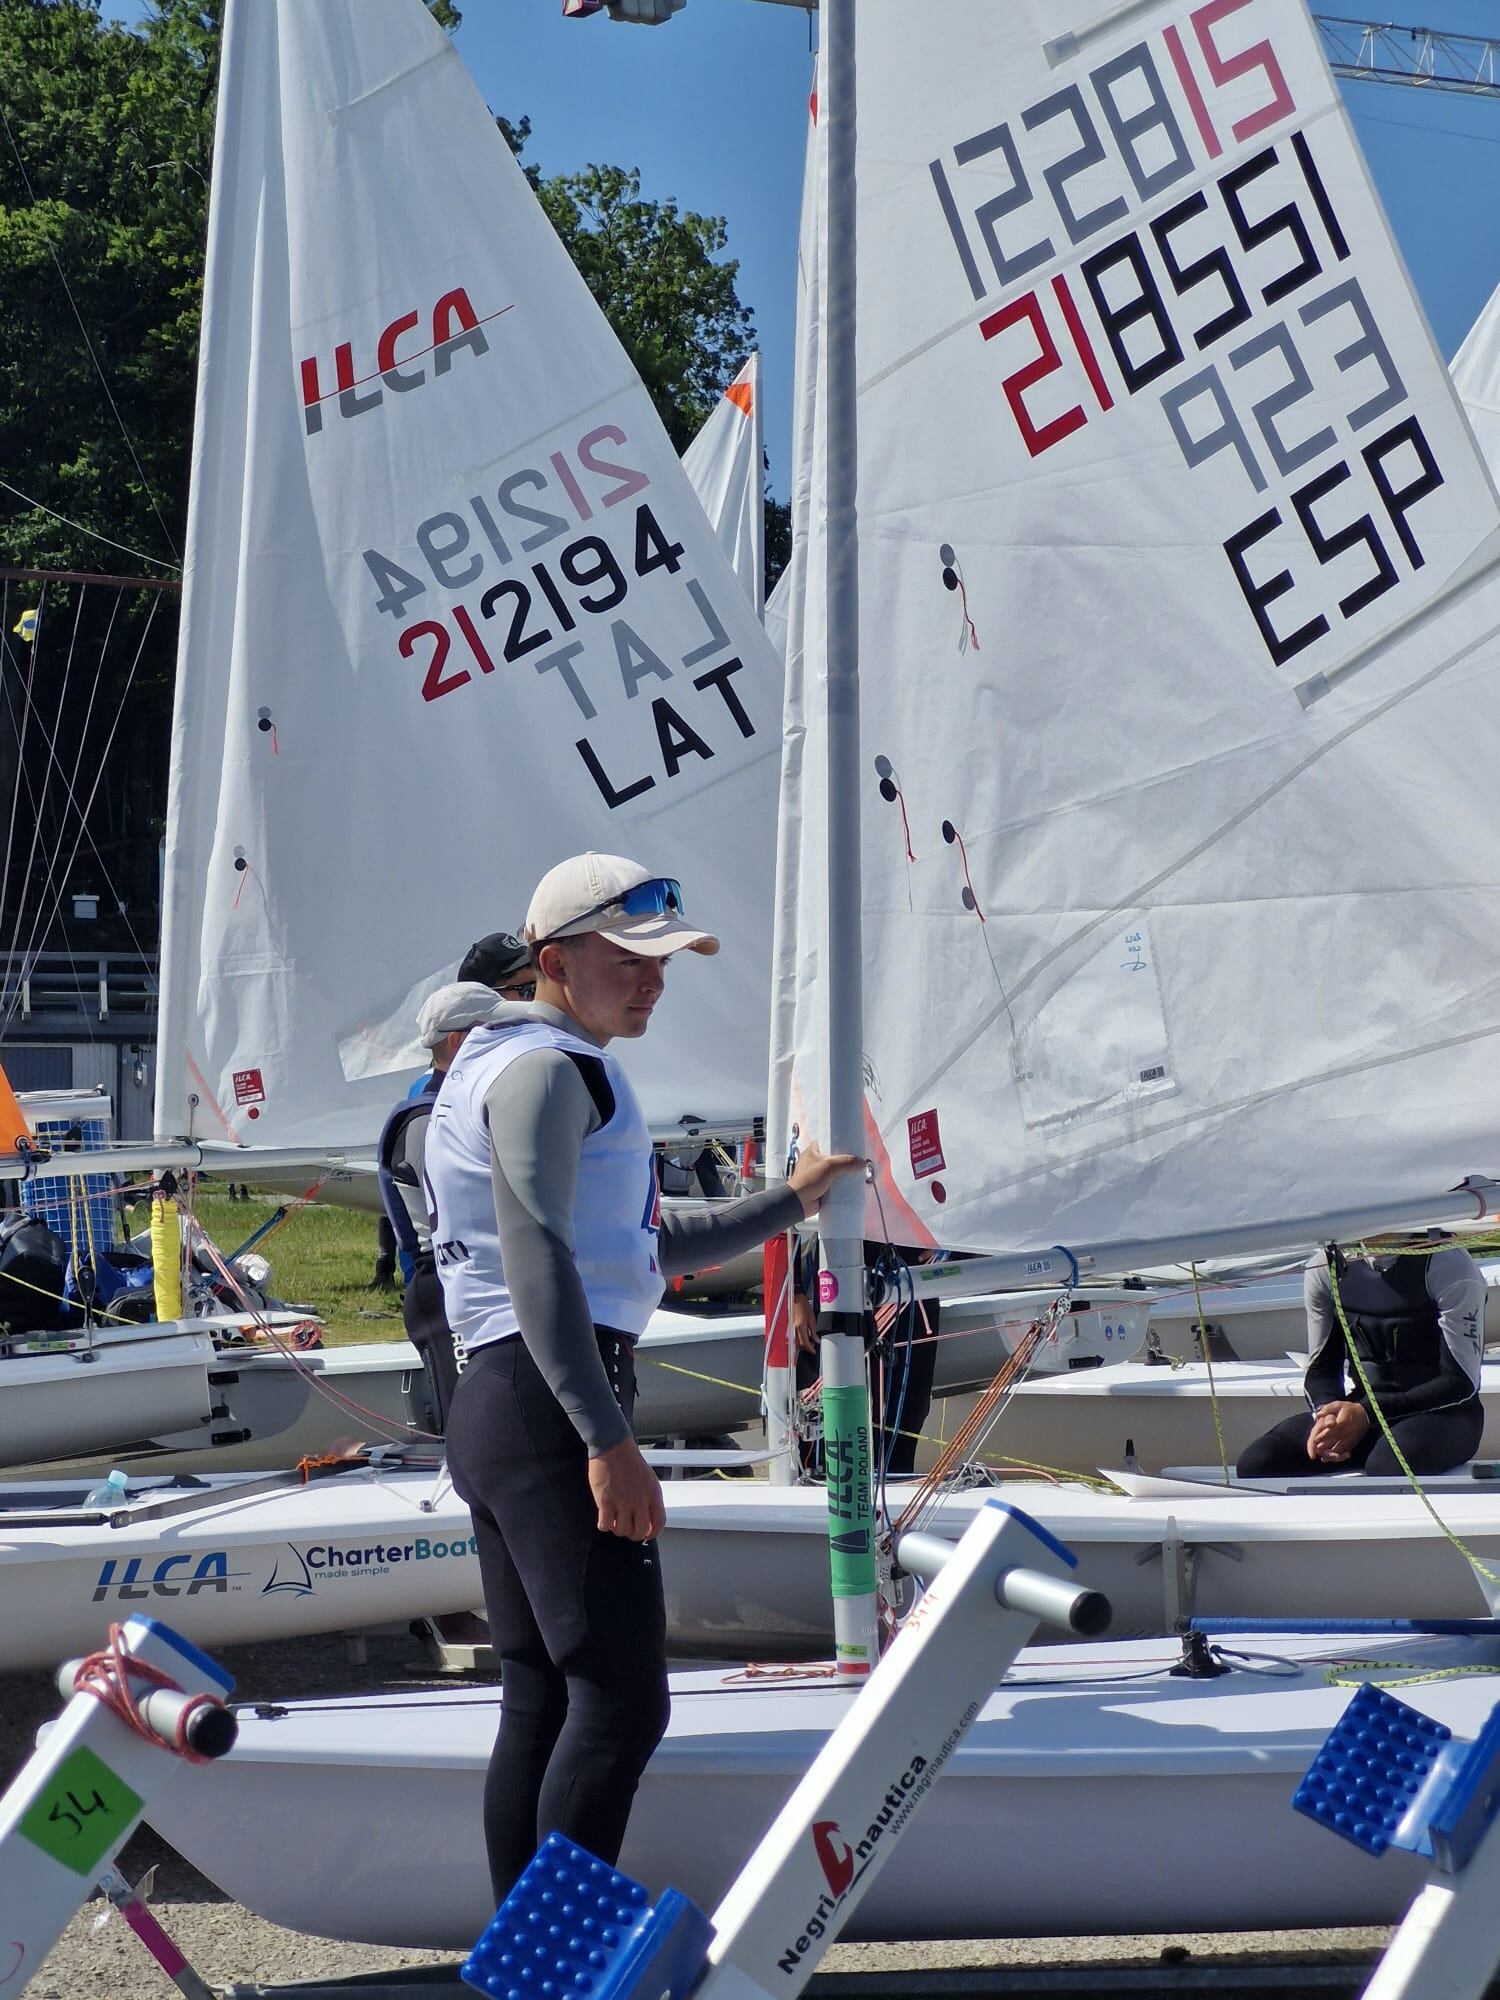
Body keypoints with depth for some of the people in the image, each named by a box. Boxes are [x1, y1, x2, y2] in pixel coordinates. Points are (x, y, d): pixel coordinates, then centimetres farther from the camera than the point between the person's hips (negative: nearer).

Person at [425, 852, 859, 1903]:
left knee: (542, 1701, 9)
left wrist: (793, 1200, 34)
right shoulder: (545, 1067, -7)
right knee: (621, 1701, -14)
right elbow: (537, 1257, -20)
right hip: (548, 1403, -11)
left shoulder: (568, 1073, 27)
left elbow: (655, 1247, 37)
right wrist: (610, 1439, -25)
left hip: (496, 1412, 11)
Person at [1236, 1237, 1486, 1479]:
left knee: (1387, 1467, -39)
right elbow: (1320, 1367, 10)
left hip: (1441, 1414, -4)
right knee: (1255, 1463, -21)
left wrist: (1367, 1414, -20)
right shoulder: (1325, 1268, 1)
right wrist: (1327, 1414, -14)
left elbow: (1461, 1381, -13)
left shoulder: (1449, 1265, -14)